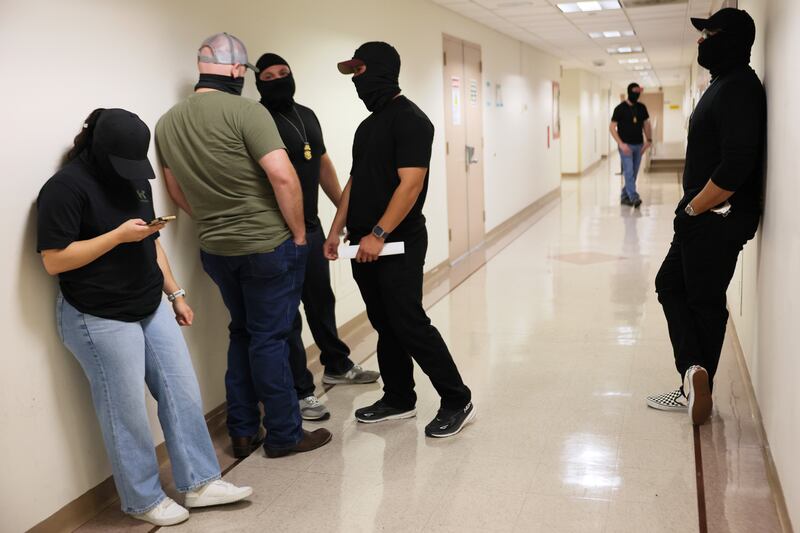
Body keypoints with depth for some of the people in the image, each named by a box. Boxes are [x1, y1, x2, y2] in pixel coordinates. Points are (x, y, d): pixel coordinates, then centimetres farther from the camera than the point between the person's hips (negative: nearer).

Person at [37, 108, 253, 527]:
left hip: (151, 309, 8)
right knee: (127, 413, 3)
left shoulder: (134, 179, 11)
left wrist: (175, 293, 15)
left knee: (183, 393, 7)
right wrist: (119, 235, -22)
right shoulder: (65, 187, -14)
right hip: (100, 319, -7)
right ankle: (144, 500, 21)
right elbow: (54, 260, -18)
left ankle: (199, 482, 21)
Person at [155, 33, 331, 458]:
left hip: (215, 249, 6)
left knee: (242, 334, 20)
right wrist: (298, 233, -11)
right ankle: (285, 435, 17)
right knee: (269, 339, 4)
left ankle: (242, 432, 25)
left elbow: (176, 191, 14)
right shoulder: (244, 110, -16)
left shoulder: (167, 123, 6)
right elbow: (282, 176, -22)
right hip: (268, 245, -6)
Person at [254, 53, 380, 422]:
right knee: (287, 315, 0)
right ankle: (299, 392, 10)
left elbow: (323, 164, 21)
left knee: (321, 301, 22)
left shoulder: (306, 115, 13)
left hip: (312, 227, 8)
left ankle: (337, 366, 40)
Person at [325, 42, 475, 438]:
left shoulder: (409, 119, -11)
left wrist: (378, 235, -24)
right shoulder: (369, 125, 17)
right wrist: (336, 231, 14)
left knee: (409, 324, -7)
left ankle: (457, 401, 5)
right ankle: (398, 399, 25)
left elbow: (410, 183, -20)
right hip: (366, 245, 9)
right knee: (385, 325, 13)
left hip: (398, 244, -8)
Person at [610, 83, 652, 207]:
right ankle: (634, 197, -16)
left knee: (634, 173, 7)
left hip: (638, 145, 5)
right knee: (629, 172, -13)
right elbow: (612, 127, -8)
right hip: (626, 145, -5)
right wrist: (621, 143, -15)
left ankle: (624, 196, 19)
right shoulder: (620, 108, -6)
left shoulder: (642, 107, 8)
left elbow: (646, 124, 17)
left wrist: (648, 140, 3)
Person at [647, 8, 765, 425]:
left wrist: (692, 210, -17)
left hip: (718, 219, -10)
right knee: (670, 284, 12)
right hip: (704, 217, 10)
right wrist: (691, 209, 13)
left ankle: (696, 388, 11)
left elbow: (736, 166, -26)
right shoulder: (723, 85, 14)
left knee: (704, 302, -1)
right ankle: (694, 380, 13)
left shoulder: (739, 88, -18)